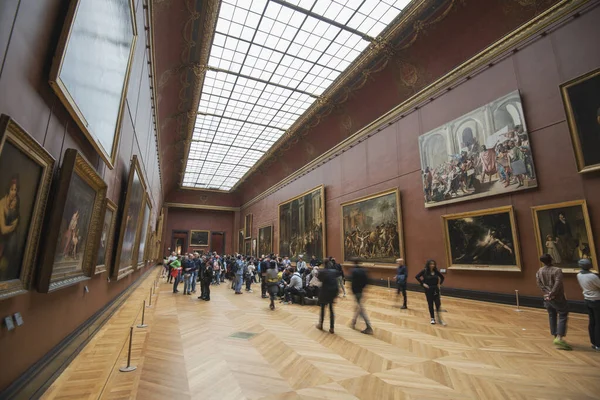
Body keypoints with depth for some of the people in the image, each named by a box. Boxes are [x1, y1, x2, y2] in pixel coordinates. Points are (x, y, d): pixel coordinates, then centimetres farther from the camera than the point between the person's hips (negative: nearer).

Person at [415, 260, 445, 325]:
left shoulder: (436, 271, 1)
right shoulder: (425, 271, -9)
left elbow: (442, 277, 17)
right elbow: (417, 276, -12)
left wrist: (439, 284, 6)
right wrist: (422, 284, -13)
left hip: (435, 290, 2)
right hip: (428, 290, -2)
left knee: (438, 303, -2)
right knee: (430, 304, 6)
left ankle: (439, 318, 17)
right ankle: (432, 319, 19)